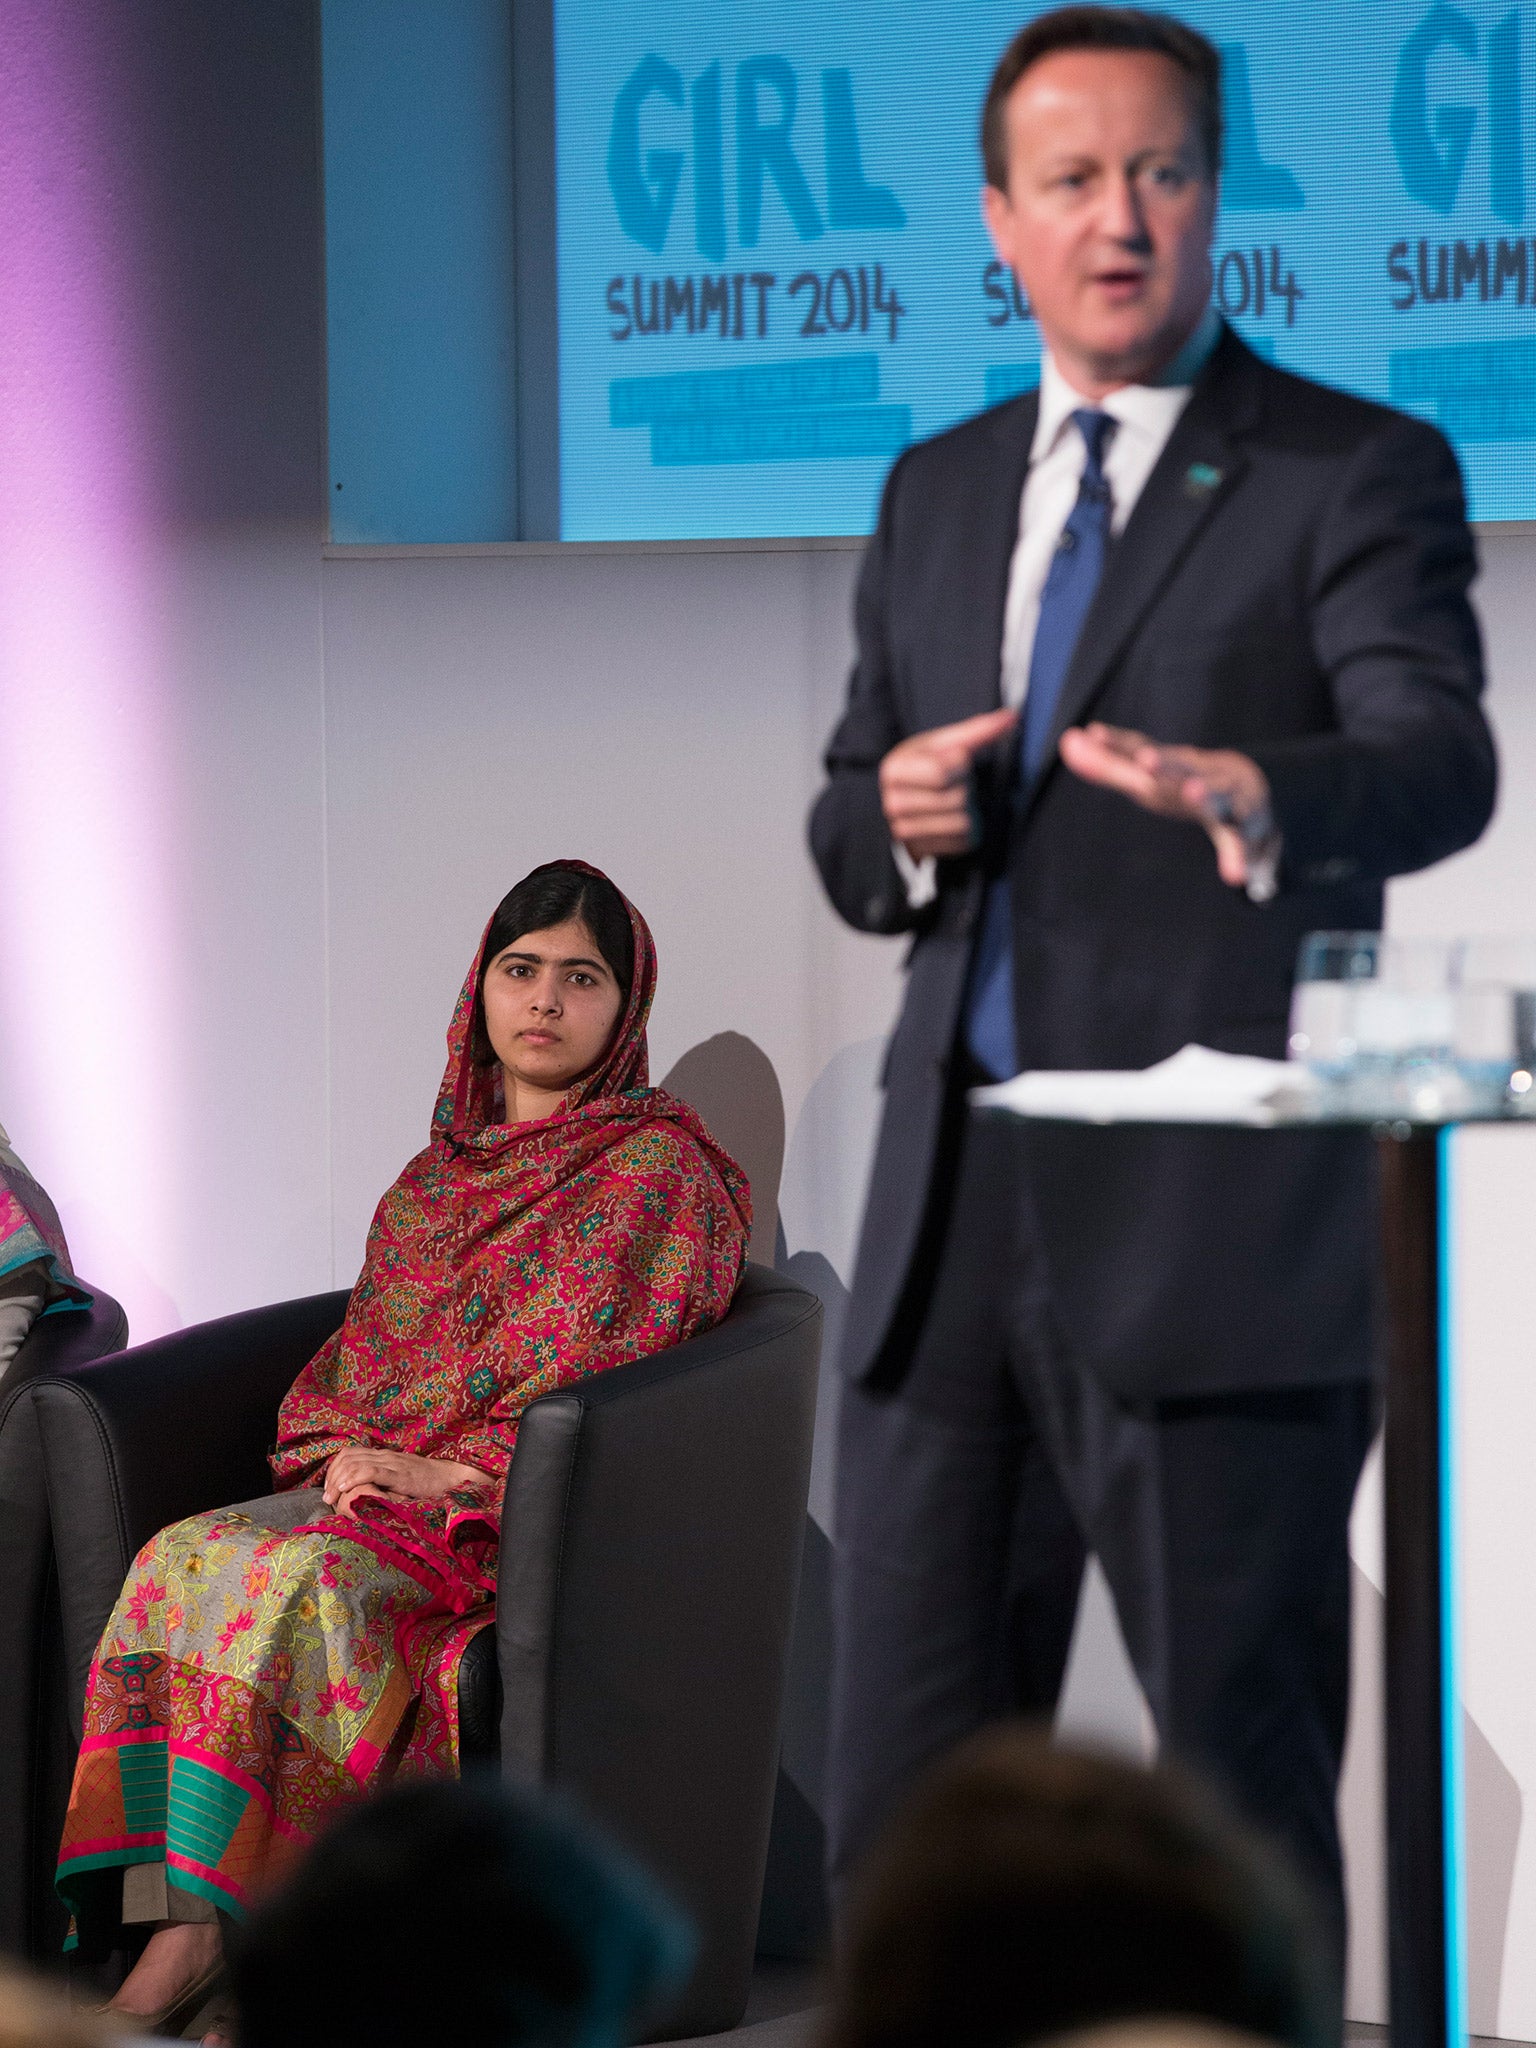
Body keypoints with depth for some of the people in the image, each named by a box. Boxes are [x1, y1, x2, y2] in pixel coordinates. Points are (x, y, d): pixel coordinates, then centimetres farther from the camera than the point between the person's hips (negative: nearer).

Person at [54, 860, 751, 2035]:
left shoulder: (659, 1167, 3)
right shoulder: (441, 1170, 23)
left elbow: (605, 1374, -7)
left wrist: (453, 1470, -15)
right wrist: (341, 1446, -1)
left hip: (530, 1511, -6)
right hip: (378, 1488, 6)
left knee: (299, 1580, -34)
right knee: (183, 1560, -26)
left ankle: (200, 1941, -34)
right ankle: (173, 1943, -37)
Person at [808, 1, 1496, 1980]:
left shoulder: (1354, 476, -2)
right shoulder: (935, 495, 17)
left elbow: (1438, 761, -18)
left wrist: (1251, 796, -40)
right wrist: (895, 820, -3)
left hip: (1214, 1227, -5)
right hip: (952, 1218, 6)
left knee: (1242, 1797, 1)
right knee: (905, 1802, 10)